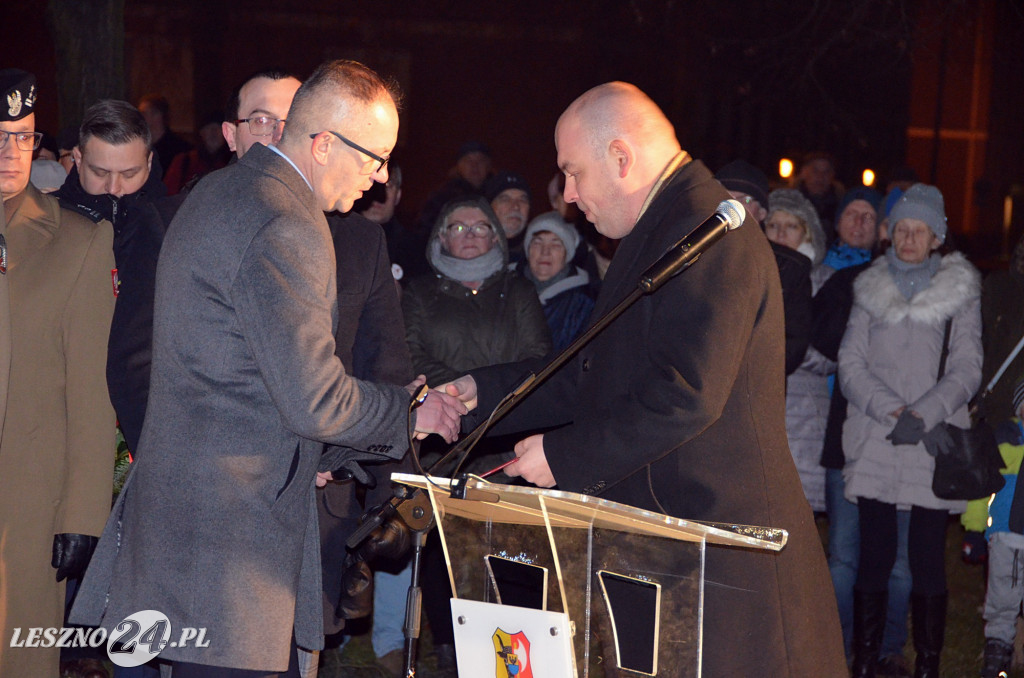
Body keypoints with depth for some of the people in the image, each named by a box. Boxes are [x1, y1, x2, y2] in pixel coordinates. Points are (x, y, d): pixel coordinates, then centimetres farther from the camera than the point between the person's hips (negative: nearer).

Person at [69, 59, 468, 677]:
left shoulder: (220, 192, 14)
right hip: (229, 528, -11)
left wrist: (302, 446, 22)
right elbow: (316, 399, -21)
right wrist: (411, 410, -4)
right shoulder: (284, 227, -20)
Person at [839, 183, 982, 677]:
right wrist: (894, 412, -11)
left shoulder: (960, 290, 8)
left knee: (928, 561, -1)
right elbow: (850, 364, 4)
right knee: (874, 557, 1)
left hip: (933, 447, -1)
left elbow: (966, 371, 1)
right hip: (874, 445, 1)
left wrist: (922, 415, -14)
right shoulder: (871, 289, 13)